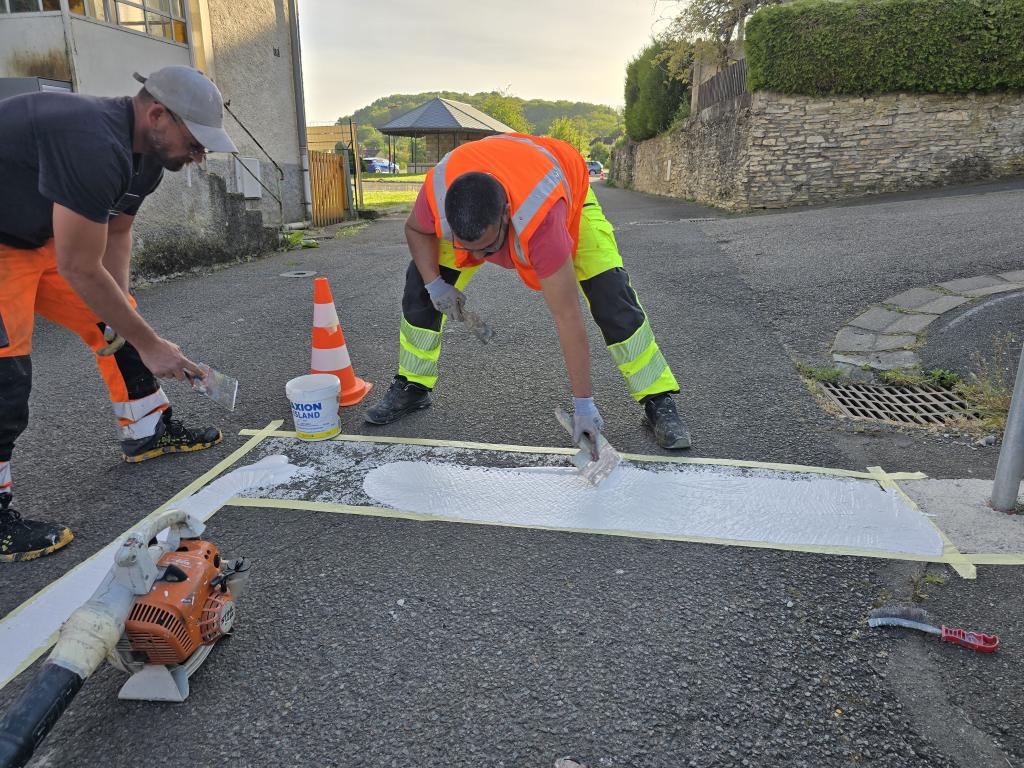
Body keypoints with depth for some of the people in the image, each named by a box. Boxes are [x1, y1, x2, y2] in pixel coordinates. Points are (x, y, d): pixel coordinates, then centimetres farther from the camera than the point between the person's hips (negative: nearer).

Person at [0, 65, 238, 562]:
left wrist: (119, 311, -2)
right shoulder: (95, 148, -35)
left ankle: (149, 432, 24)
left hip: (43, 236, 9)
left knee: (115, 323, 8)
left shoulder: (147, 152, -3)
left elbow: (117, 233, 7)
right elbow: (80, 269, -30)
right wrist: (150, 345, -22)